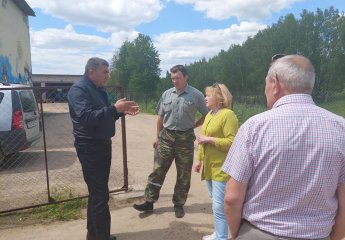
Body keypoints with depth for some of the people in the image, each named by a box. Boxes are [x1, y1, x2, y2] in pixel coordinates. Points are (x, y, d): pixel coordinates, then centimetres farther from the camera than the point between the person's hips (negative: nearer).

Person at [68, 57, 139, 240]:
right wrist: (114, 108, -30)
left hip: (102, 144, 10)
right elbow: (86, 117, -29)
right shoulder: (78, 89, -15)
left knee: (97, 192, 18)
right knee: (100, 195, -5)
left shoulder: (99, 90, 14)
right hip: (90, 147, -10)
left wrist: (122, 111, 6)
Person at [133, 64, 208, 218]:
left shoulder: (196, 95, -6)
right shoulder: (167, 94, 4)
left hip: (185, 138, -2)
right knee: (158, 170, 5)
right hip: (166, 136, 2)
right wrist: (157, 136, 10)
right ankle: (149, 202, 16)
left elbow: (206, 116, 2)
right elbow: (160, 117, 10)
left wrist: (193, 125, 0)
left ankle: (178, 204, 25)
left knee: (183, 174, 9)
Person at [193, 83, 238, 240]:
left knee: (219, 207, -4)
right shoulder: (209, 114, 13)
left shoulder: (228, 115, -15)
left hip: (221, 169, -9)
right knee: (216, 203, 20)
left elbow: (232, 143, -21)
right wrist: (199, 159, 17)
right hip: (209, 167, 9)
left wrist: (209, 139, -20)